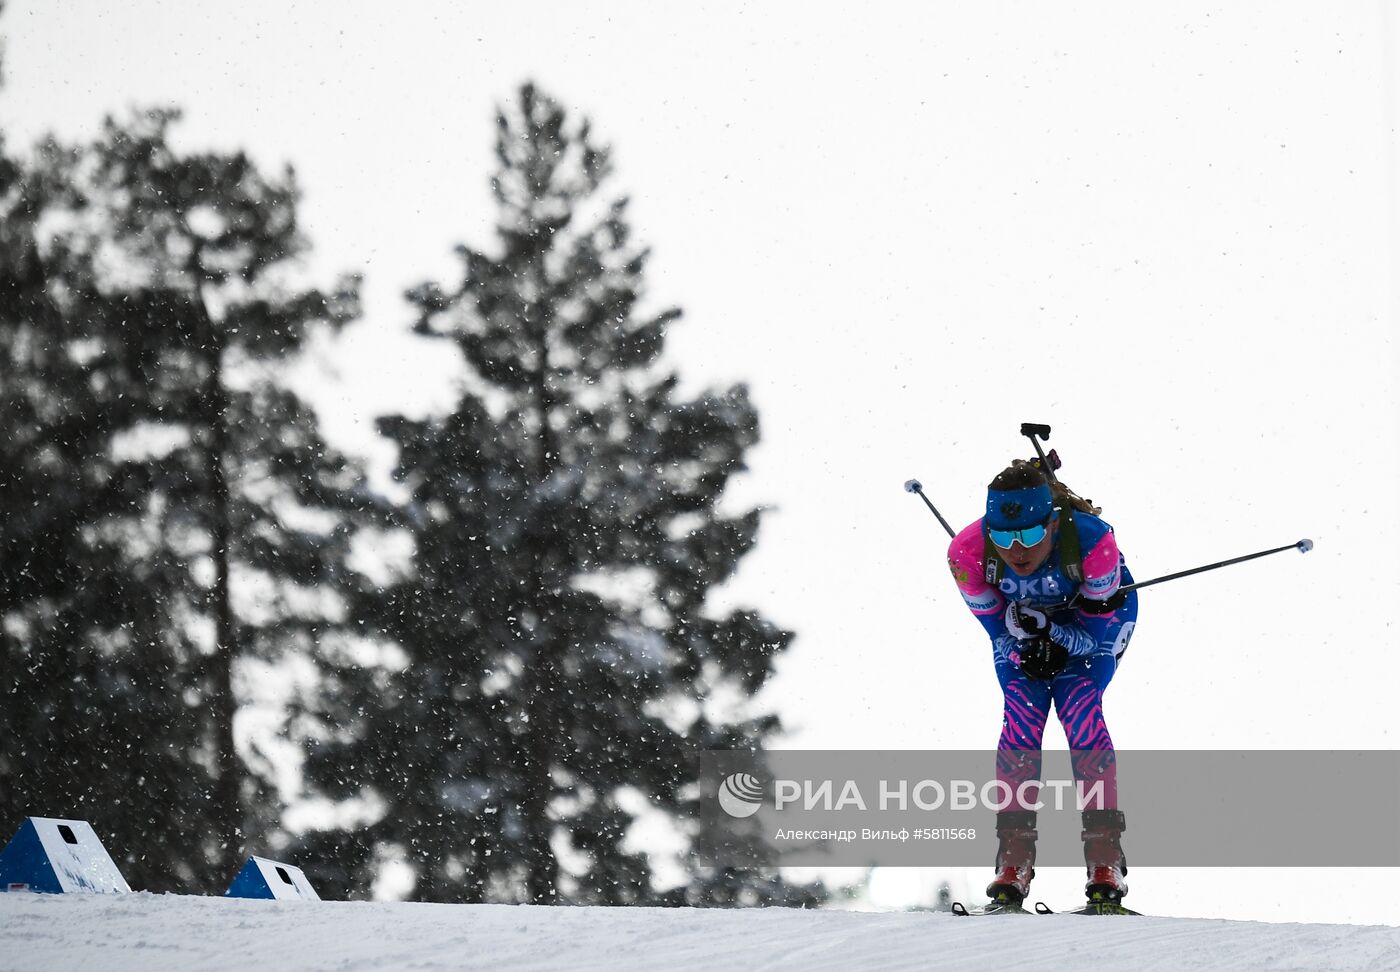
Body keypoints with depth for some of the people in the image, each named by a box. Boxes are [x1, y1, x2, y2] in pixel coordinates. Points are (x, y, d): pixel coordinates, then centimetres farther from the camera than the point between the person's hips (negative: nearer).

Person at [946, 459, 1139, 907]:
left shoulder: (1092, 540, -39)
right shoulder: (969, 551, -33)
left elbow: (1098, 632, -25)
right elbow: (996, 624, -17)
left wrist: (1048, 630, -38)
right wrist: (1030, 649, -35)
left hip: (1098, 615, -2)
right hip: (1020, 627, 2)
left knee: (1081, 710, -20)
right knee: (1021, 720, -15)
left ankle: (1105, 858, -17)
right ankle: (1015, 860, -9)